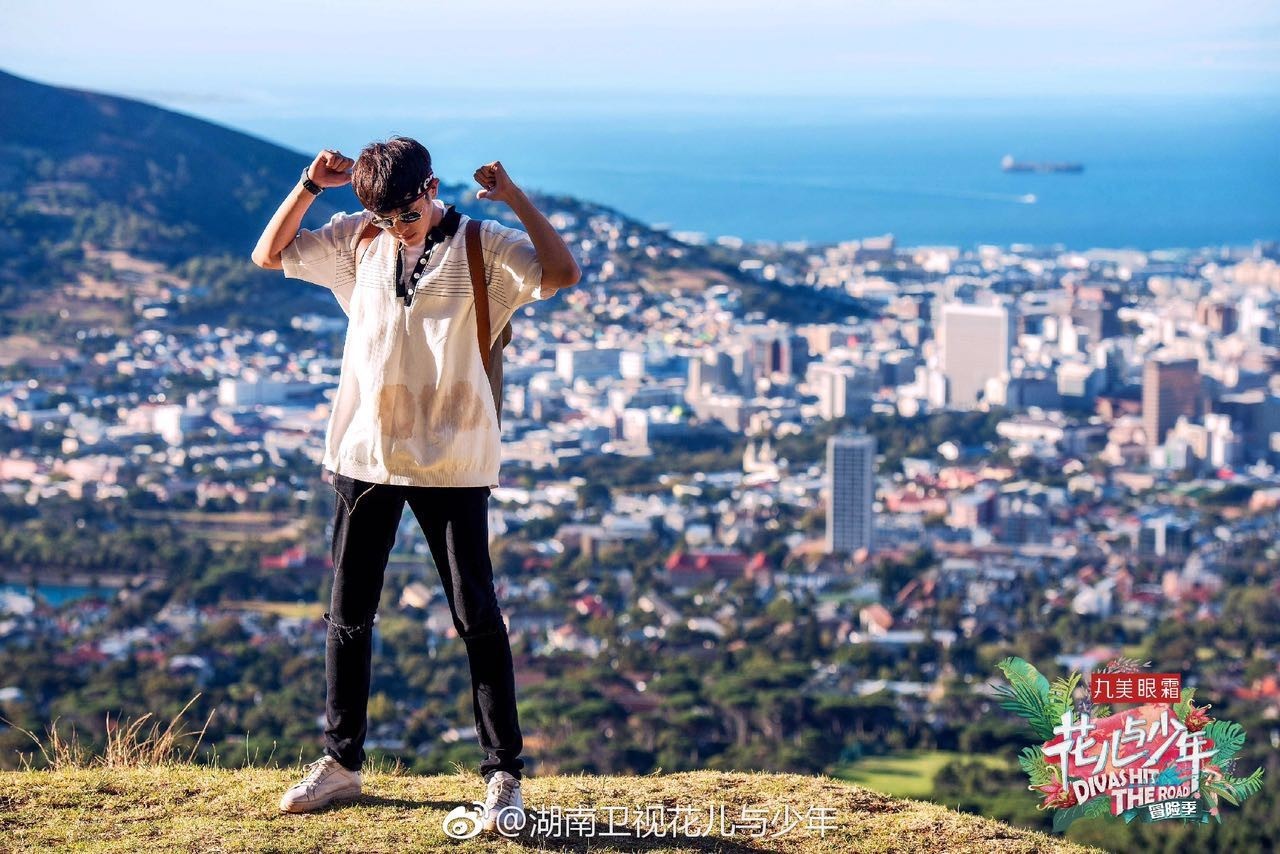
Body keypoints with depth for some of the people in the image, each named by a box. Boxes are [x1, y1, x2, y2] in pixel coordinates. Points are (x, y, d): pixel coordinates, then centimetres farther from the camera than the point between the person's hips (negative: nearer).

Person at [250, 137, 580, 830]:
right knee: (348, 616, 10)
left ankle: (503, 773, 4)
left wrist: (515, 199, -22)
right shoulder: (356, 239, 6)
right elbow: (269, 254, 9)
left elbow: (563, 274, -17)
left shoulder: (484, 247, -4)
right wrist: (310, 185, -3)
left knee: (477, 616, -2)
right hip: (365, 453, 4)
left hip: (452, 461, -4)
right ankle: (340, 761, 23)